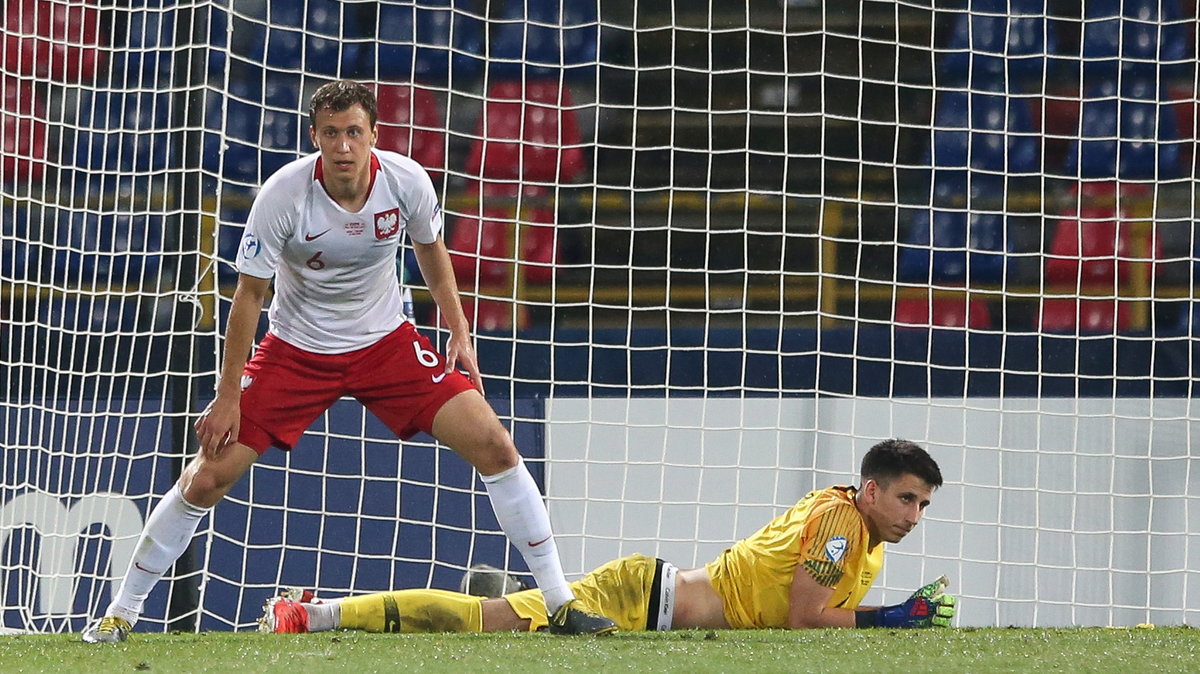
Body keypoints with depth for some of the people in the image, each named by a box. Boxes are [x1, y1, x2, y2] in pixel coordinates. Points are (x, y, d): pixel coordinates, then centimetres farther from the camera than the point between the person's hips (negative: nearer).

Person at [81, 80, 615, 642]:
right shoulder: (283, 194, -23)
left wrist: (459, 333, 3)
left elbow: (430, 248, 7)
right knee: (206, 479, -10)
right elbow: (249, 294, -15)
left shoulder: (406, 181, -16)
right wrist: (228, 396, -14)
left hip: (386, 343, 2)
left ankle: (560, 603, 0)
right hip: (297, 352, -2)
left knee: (495, 447, -12)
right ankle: (120, 612, 8)